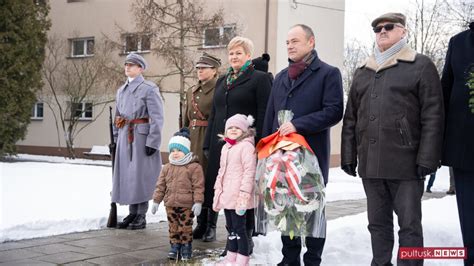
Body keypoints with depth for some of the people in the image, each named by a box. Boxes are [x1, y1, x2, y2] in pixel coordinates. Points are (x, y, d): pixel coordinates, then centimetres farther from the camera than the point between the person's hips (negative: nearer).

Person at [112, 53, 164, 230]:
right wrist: (116, 137, 17)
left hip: (141, 137, -7)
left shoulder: (149, 89, -6)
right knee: (126, 174, 8)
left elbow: (157, 118, -11)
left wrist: (153, 142, -16)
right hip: (125, 137, 7)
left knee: (141, 175, -3)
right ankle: (132, 213, 18)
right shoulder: (122, 90, 16)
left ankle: (141, 216, 6)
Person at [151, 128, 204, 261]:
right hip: (170, 204, 5)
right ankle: (175, 247, 22)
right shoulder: (167, 168, 7)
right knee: (173, 227, 11)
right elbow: (160, 185, 11)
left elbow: (198, 186, -9)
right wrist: (156, 201, 8)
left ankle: (186, 248, 18)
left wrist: (198, 202, -14)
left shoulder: (194, 167, -8)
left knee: (185, 227, 4)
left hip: (186, 205, -5)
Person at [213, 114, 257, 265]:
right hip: (226, 196, 8)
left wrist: (244, 194, -21)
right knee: (231, 227, 16)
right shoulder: (226, 147, 16)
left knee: (239, 228, -3)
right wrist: (217, 193, 19)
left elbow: (249, 172, -16)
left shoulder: (246, 146, -10)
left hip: (238, 197, -8)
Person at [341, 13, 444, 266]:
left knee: (409, 225, 1)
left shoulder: (421, 66, 1)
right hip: (370, 164, 5)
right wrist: (348, 156, 8)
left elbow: (433, 116, -6)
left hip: (406, 163, -5)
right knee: (378, 224, 12)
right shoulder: (362, 72, 16)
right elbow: (350, 118, 15)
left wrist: (427, 159, -14)